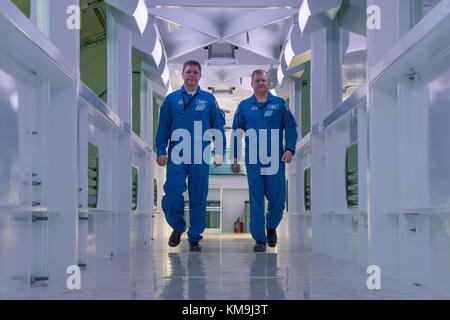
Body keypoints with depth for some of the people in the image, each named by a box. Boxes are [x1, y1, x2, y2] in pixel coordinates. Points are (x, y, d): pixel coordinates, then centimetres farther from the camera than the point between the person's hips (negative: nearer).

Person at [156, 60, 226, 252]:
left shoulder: (208, 99, 9)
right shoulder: (172, 99, 8)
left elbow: (218, 126, 8)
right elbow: (163, 127, 8)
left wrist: (219, 153, -1)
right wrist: (161, 151, 0)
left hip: (201, 157, 0)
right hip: (176, 156, 0)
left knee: (198, 197, 3)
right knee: (172, 192, -10)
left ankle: (194, 238, 14)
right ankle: (177, 227, 16)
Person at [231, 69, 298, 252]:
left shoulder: (279, 104, 6)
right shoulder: (244, 106, 9)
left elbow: (290, 127, 4)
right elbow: (236, 132, 12)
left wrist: (290, 149, -9)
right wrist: (234, 158, 7)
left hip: (276, 159, 0)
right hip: (253, 160, 0)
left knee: (277, 199, 2)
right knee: (256, 201, 1)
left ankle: (271, 227, 30)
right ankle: (259, 239, 8)